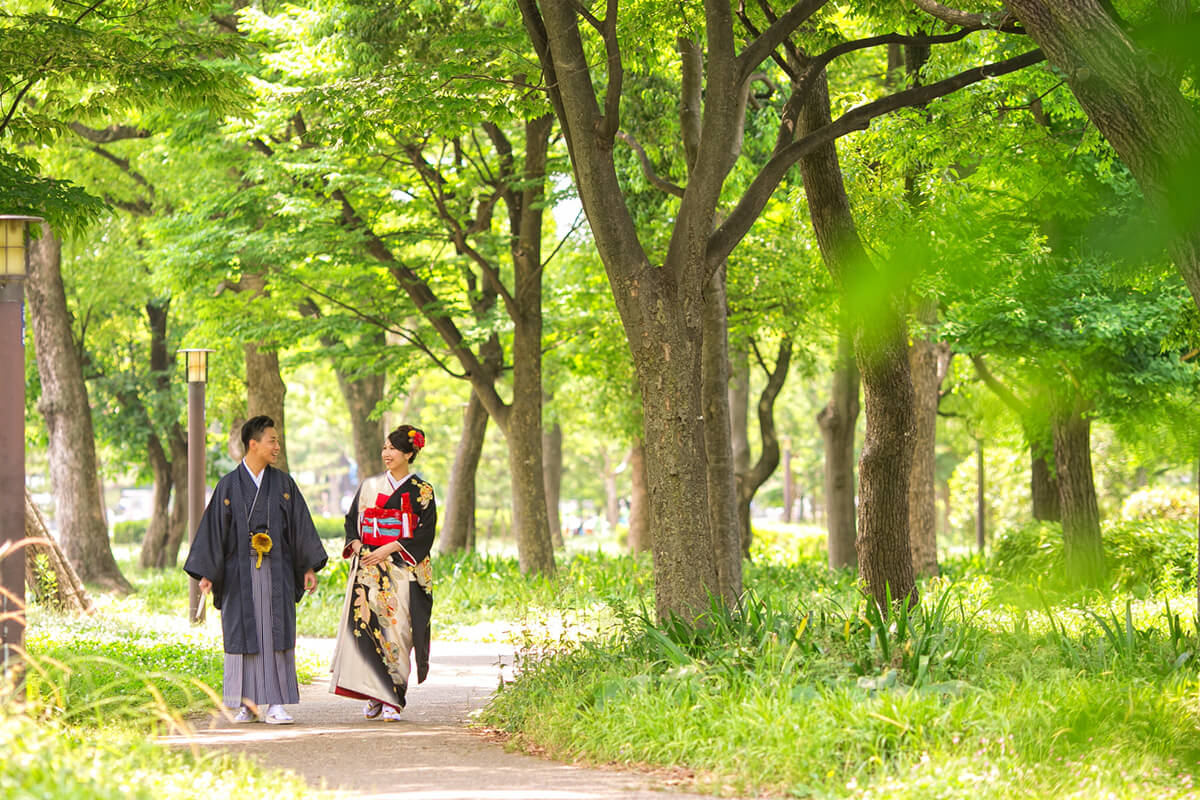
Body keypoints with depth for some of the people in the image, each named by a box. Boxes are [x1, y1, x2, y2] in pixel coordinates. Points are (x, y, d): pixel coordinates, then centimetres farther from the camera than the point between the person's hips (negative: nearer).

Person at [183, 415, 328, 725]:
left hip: (276, 571, 1)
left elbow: (300, 525, 8)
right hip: (240, 573, -1)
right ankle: (247, 704, 9)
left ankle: (275, 704, -5)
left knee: (275, 635, -4)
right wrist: (206, 573, -4)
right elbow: (214, 527, 2)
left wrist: (309, 567, 2)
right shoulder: (229, 486, 2)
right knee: (243, 635, 1)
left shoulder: (283, 483, 7)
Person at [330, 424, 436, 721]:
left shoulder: (422, 492, 3)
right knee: (364, 624, -10)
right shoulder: (370, 486, 14)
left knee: (396, 629, -8)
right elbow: (352, 520, 17)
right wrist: (356, 544, -4)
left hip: (402, 570, -3)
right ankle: (375, 696, -2)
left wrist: (389, 549, -14)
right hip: (368, 569, 3)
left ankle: (392, 701, -4)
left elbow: (425, 533, -5)